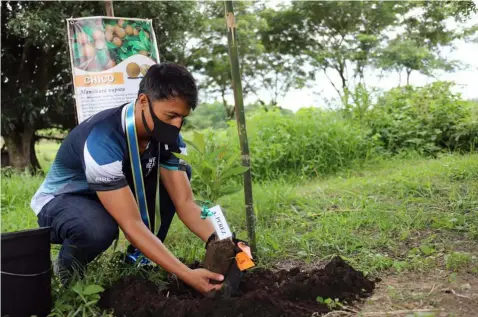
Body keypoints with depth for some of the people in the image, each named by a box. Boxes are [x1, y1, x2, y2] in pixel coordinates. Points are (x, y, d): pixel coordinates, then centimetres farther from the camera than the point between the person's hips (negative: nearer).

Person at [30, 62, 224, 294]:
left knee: (178, 176, -10)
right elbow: (131, 225, -39)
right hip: (60, 201, -7)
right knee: (99, 228, -41)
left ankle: (141, 257, 0)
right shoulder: (103, 140, -38)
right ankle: (68, 264, -4)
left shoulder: (166, 135, -15)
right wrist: (187, 275, -42)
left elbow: (184, 201, -16)